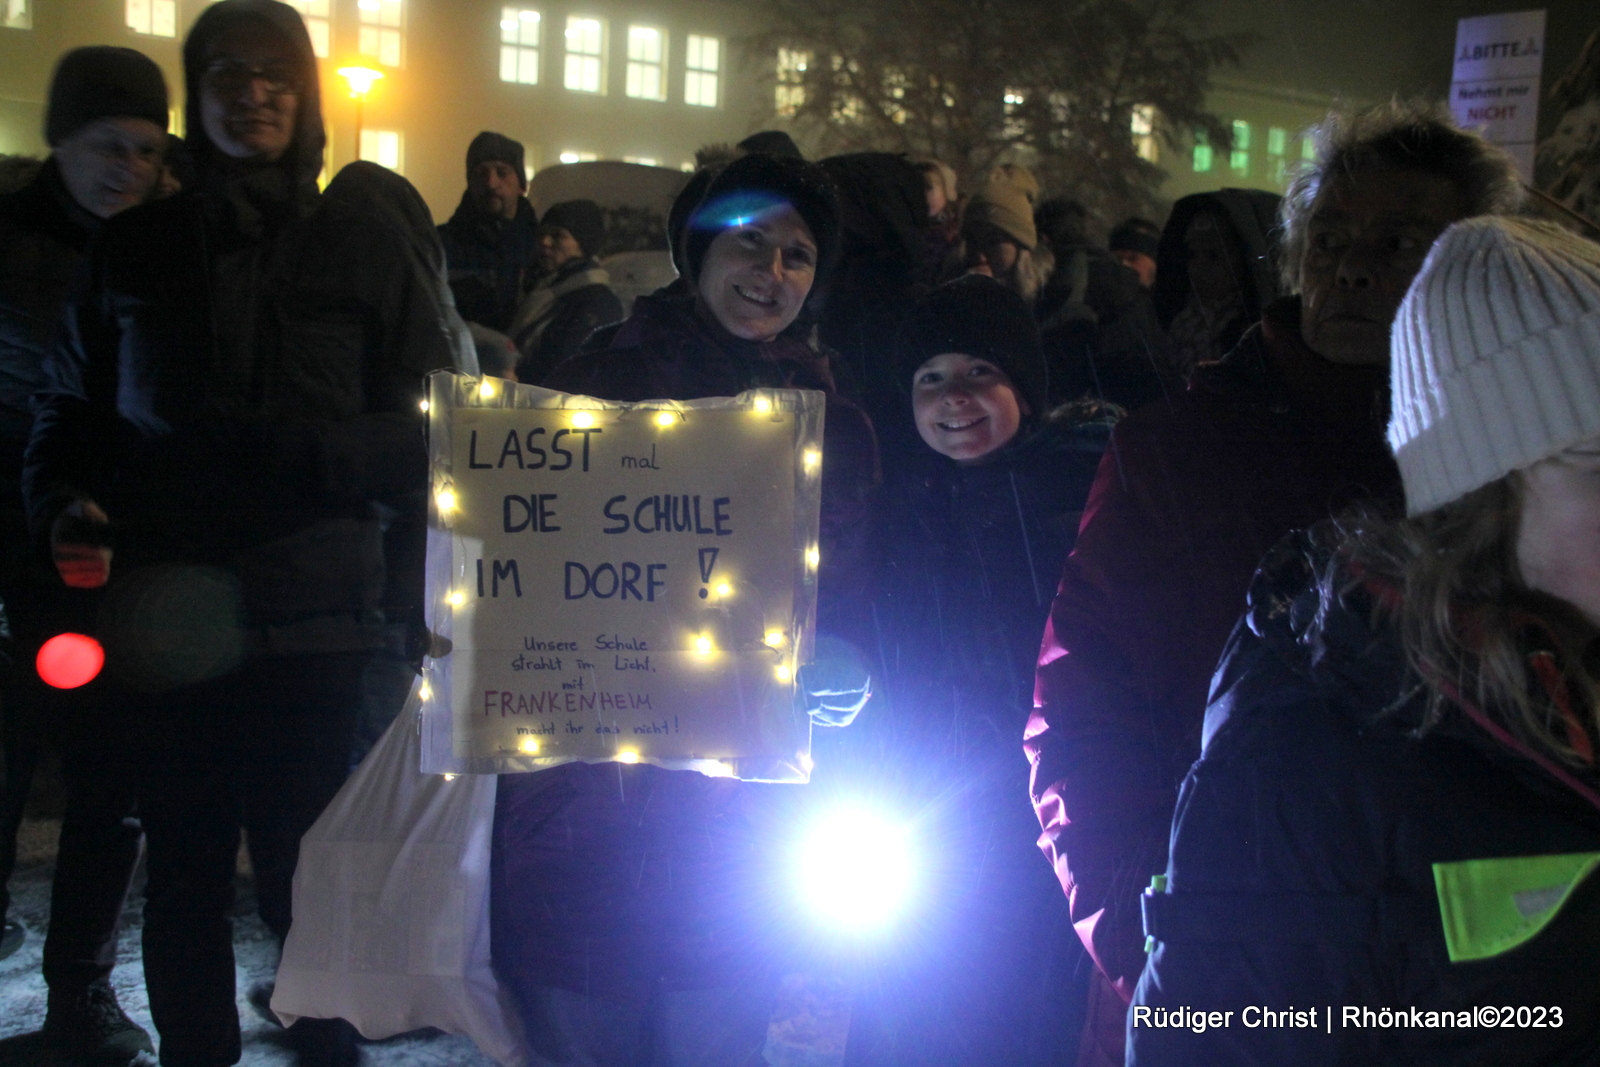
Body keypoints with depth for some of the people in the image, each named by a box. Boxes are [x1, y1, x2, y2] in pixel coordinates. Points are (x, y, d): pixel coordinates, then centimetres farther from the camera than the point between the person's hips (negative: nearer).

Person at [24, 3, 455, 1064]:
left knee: (305, 876, 3)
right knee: (184, 875, 8)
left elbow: (430, 434, 1)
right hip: (166, 610, 2)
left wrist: (293, 450, -15)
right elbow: (69, 407, 17)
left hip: (309, 615, -2)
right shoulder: (134, 247, 13)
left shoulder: (366, 251, 7)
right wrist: (64, 504, -4)